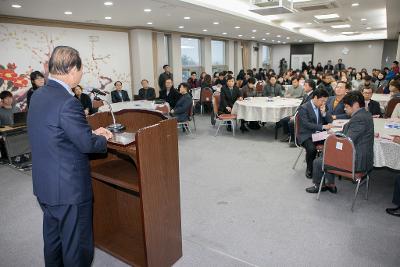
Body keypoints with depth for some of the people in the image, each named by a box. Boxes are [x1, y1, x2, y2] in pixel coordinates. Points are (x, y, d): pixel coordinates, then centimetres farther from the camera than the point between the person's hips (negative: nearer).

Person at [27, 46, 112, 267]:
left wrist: (91, 132, 11)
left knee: (53, 238, 25)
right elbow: (87, 144, -20)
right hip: (69, 188, -9)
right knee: (77, 245, 9)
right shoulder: (67, 101, -24)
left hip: (44, 184, 9)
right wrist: (103, 139, 0)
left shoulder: (38, 95, 5)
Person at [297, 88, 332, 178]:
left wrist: (323, 112, -4)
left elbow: (327, 122, 14)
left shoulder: (321, 107, 12)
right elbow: (306, 124, -22)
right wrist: (323, 126, -29)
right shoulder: (303, 108, -10)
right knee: (312, 148, -34)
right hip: (306, 136, -6)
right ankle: (309, 169, -8)